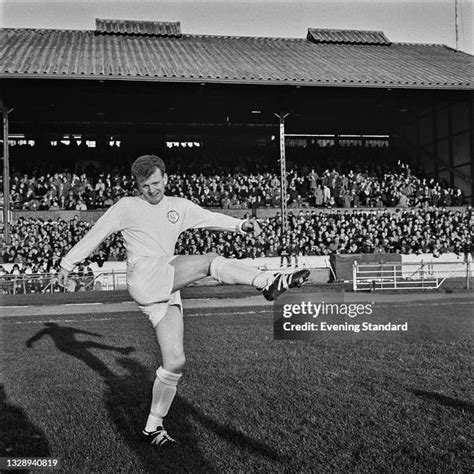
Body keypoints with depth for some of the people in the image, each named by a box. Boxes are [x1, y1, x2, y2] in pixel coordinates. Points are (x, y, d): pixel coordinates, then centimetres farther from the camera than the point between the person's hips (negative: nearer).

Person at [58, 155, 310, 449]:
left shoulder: (180, 206, 18)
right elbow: (95, 234, 11)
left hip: (169, 289, 5)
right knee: (211, 261, -22)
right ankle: (269, 282, -30)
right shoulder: (127, 207, 7)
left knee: (175, 361, 0)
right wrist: (68, 263, 14)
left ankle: (153, 427, 10)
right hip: (144, 279, -5)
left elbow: (211, 219, 12)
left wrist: (242, 225, -3)